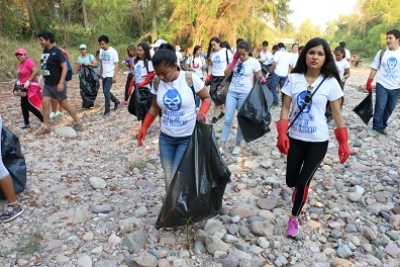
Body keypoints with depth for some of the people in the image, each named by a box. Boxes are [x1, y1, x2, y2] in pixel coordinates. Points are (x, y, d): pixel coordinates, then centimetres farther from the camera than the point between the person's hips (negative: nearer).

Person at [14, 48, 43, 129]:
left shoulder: (29, 61, -14)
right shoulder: (19, 64, 12)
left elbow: (36, 71, -25)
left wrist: (28, 81, -24)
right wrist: (18, 81, 5)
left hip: (31, 86, -9)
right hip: (24, 87, 9)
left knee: (29, 106, -9)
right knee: (24, 105, 11)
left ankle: (44, 121, 2)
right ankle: (26, 124, 21)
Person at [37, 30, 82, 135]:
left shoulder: (56, 52, -15)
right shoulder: (44, 51, 7)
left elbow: (65, 67, -19)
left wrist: (61, 83, -24)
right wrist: (44, 79, 18)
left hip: (57, 84, -7)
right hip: (47, 84, 7)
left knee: (65, 104, 1)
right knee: (45, 104, 3)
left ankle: (78, 123, 15)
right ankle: (45, 127, 11)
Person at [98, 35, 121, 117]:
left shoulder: (113, 51, -15)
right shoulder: (101, 51, 4)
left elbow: (117, 64, -15)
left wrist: (114, 76, -19)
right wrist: (101, 73, 16)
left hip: (110, 75, -7)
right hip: (104, 75, 7)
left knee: (106, 91, -12)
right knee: (106, 91, 15)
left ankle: (107, 111, -3)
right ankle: (116, 102, 37)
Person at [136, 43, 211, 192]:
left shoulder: (190, 79, -15)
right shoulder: (157, 83, -3)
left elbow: (207, 98, -1)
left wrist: (202, 113, -21)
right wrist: (144, 128, -1)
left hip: (188, 138, -4)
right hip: (165, 138, 4)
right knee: (168, 180, 9)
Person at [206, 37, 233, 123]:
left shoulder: (226, 52, -5)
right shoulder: (211, 53, 9)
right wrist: (208, 75, 4)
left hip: (223, 77, -5)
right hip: (214, 77, 5)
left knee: (217, 96, -6)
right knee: (213, 95, 3)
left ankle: (215, 115, 6)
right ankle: (223, 110, 24)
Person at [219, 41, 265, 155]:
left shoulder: (254, 62, -7)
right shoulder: (236, 59, 4)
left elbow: (260, 78, -2)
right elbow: (226, 74, 1)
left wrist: (262, 80, -25)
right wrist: (233, 61, -9)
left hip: (245, 94, -3)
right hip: (232, 92, 3)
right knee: (228, 119, 0)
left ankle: (238, 145, 22)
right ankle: (221, 146, 3)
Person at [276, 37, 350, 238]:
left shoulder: (330, 82, -7)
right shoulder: (293, 78, -4)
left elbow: (337, 113, -1)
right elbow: (285, 108, -2)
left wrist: (344, 142, -3)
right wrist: (282, 134, -13)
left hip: (318, 142, -2)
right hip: (295, 138, 2)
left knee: (303, 182, 0)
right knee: (291, 181, 10)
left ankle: (294, 218, 25)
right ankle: (298, 188, 49)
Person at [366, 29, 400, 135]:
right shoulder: (381, 53, -1)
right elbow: (374, 69, 3)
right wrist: (369, 83, -2)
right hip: (382, 85, -1)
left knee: (389, 109, 11)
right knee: (380, 108, -4)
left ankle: (382, 126, 27)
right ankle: (376, 128, 7)